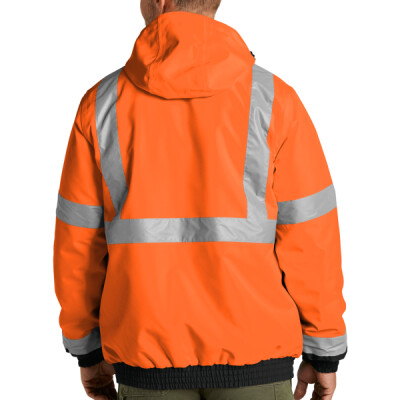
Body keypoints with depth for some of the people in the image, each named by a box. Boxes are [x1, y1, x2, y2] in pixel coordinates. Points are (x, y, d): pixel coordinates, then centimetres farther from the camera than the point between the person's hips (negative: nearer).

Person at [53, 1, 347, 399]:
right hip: (251, 351, -1)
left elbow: (78, 240, 0)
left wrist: (88, 350, 12)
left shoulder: (102, 104, -4)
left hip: (146, 351, 2)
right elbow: (310, 235, -8)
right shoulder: (273, 100, -8)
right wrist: (325, 352, 4)